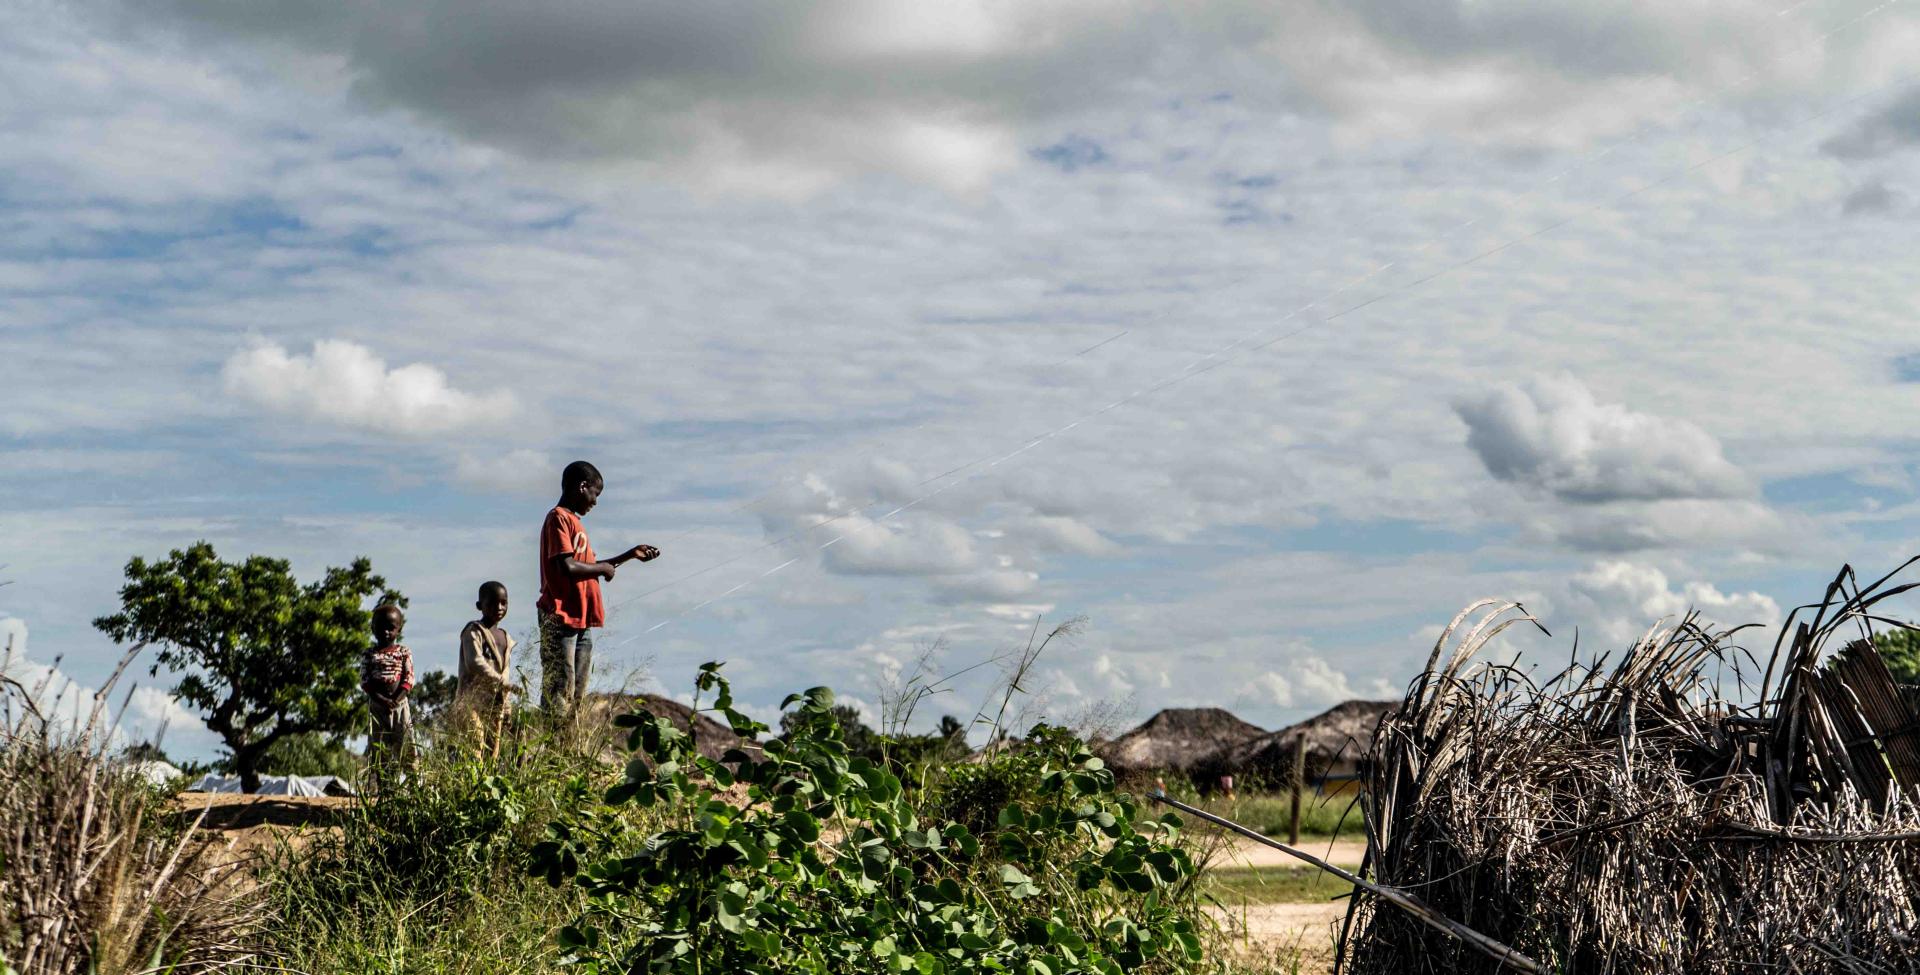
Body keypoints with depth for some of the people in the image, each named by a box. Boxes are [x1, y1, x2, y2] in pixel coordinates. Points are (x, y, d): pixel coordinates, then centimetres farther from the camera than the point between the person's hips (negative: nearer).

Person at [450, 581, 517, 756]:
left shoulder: (505, 638, 19)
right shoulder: (474, 632, -4)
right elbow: (475, 663, -19)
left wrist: (506, 709, 17)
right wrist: (505, 684, -22)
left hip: (496, 704, 7)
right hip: (473, 702, -7)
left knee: (493, 752, 5)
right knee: (475, 749, -18)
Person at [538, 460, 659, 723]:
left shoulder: (574, 521, 21)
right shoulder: (559, 518, -9)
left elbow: (589, 567, 28)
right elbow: (568, 567, -20)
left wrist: (631, 555, 30)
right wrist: (603, 568, -5)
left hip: (581, 621, 10)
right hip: (561, 619, -10)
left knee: (577, 694, 7)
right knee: (559, 694, -12)